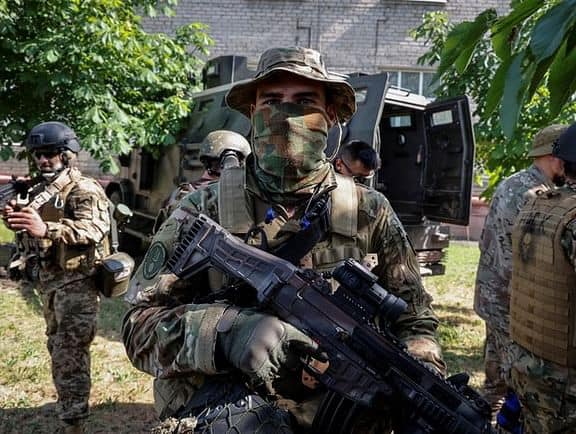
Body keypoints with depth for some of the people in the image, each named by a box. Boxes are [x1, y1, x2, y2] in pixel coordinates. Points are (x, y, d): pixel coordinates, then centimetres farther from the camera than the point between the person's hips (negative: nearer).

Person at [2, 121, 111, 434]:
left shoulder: (83, 189, -12)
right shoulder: (42, 194, 16)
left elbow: (94, 229, -29)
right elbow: (33, 237, 22)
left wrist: (46, 229, -40)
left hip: (76, 283, -9)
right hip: (49, 283, 9)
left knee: (69, 354, -8)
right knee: (58, 350, 18)